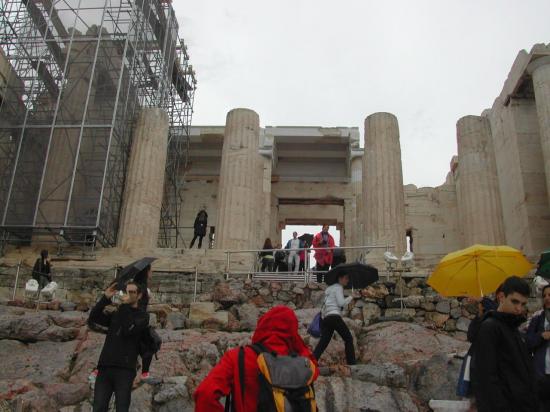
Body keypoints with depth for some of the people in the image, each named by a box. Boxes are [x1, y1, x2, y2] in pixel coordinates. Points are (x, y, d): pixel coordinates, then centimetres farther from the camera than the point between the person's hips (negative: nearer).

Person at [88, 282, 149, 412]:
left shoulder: (142, 316, 6)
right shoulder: (115, 314, 20)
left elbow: (128, 330, -12)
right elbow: (93, 318, 5)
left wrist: (125, 306, -8)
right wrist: (106, 298, -3)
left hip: (125, 369, -4)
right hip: (105, 367, 4)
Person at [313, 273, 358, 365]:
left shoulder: (330, 288, 26)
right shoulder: (338, 287, -2)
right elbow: (341, 303, -10)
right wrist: (351, 297, 0)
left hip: (325, 318, 8)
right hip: (334, 316, -8)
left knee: (323, 341, 0)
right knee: (348, 338, 2)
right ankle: (351, 362, 1)